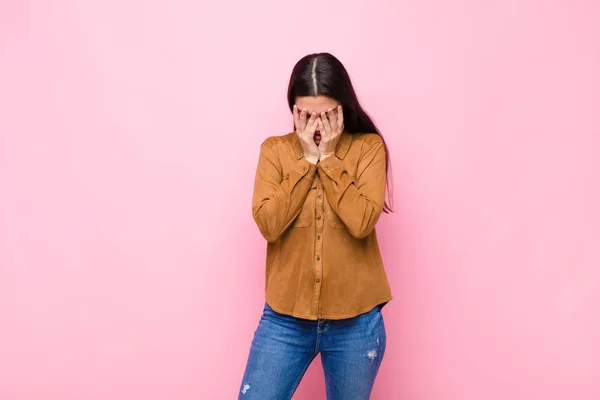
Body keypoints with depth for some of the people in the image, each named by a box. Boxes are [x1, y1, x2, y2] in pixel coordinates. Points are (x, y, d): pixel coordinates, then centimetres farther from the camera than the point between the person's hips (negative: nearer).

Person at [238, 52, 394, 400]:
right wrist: (307, 160, -13)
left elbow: (361, 222, -16)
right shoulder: (275, 149, 0)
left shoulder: (368, 146, -3)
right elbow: (268, 224, -12)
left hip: (355, 321, 0)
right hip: (286, 317, 1)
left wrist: (329, 158, -13)